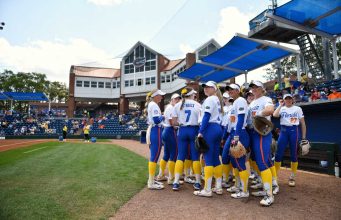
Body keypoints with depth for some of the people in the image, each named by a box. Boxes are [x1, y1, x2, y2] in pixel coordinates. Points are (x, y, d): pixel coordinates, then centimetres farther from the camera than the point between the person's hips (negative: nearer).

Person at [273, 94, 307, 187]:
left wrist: (304, 137, 2)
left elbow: (302, 123, 7)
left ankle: (292, 177, 16)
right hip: (283, 131, 1)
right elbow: (275, 115, -14)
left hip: (294, 131, 0)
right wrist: (280, 105, -5)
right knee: (278, 154, -2)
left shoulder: (298, 109, 8)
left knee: (294, 155, 3)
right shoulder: (281, 109, 9)